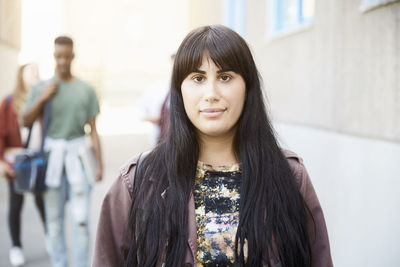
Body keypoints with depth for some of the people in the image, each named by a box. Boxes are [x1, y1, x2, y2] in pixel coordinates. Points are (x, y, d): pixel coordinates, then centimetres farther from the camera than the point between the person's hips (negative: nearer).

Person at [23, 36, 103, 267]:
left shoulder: (86, 90, 2)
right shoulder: (42, 88, 5)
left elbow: (93, 130, 3)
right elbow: (26, 121, 2)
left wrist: (99, 164, 0)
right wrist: (42, 99, -11)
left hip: (78, 155, -1)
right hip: (52, 155, 1)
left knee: (81, 218, -5)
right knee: (54, 217, 8)